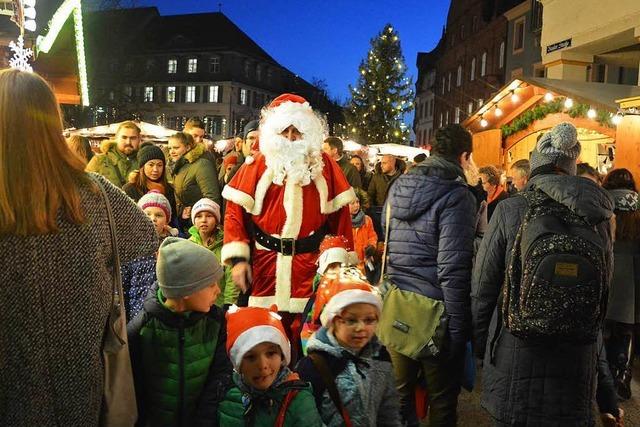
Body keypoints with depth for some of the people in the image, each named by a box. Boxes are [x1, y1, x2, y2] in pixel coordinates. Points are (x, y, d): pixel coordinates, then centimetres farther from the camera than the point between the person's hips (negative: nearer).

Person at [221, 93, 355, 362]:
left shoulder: (324, 166, 5)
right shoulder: (257, 166, 3)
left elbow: (339, 214, 5)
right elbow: (235, 211, 0)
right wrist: (238, 258, -9)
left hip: (310, 265, 0)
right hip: (265, 266, 0)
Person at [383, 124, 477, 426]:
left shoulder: (397, 188, 6)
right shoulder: (456, 196, -14)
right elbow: (453, 269, -19)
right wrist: (458, 328, -13)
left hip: (396, 307, 6)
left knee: (400, 391, 20)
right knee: (442, 400, 12)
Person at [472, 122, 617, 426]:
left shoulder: (510, 210, -13)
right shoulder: (598, 216, -2)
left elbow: (482, 290, -9)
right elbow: (603, 289, 9)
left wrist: (479, 345, 5)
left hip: (515, 356, -3)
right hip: (578, 360, 3)